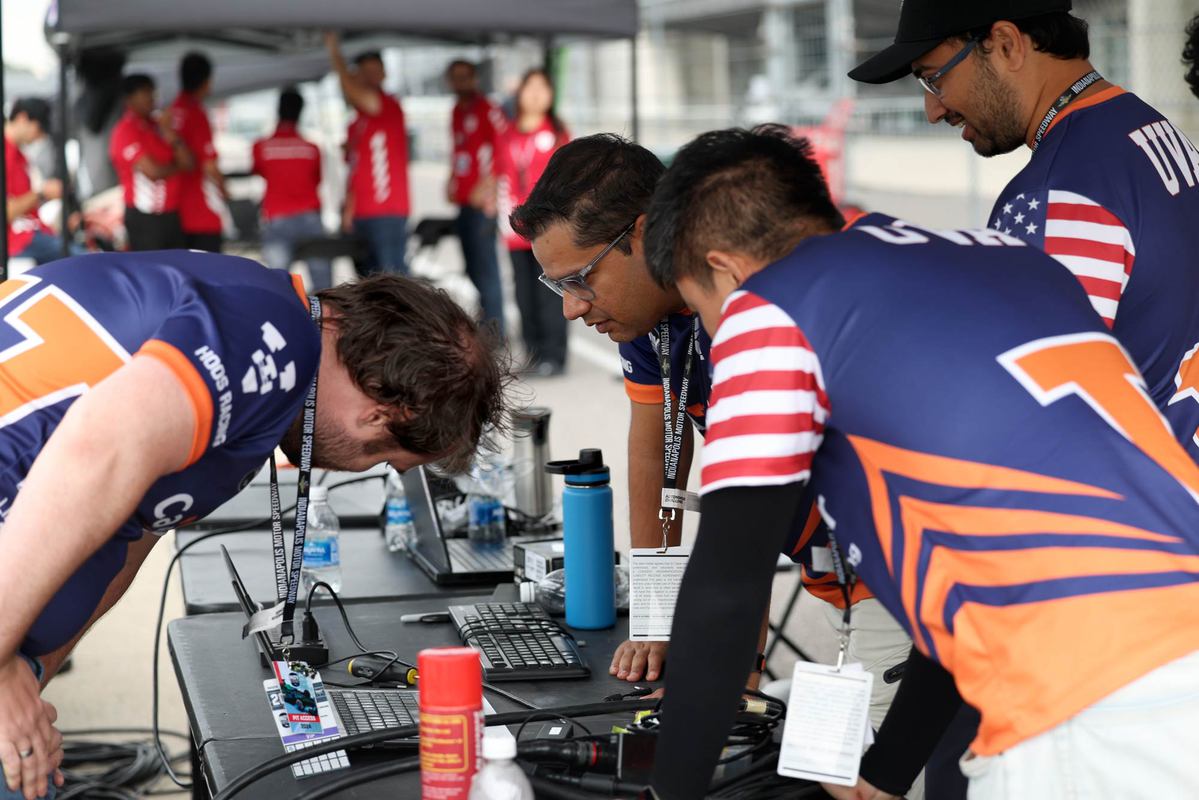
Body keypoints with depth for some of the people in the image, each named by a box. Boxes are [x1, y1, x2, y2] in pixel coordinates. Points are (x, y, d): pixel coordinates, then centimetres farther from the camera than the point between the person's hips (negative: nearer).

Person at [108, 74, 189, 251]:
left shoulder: (158, 127, 14)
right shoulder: (125, 132, -10)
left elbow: (187, 162, 8)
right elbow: (152, 172, -18)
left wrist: (173, 139, -8)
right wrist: (175, 167, 2)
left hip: (170, 215, 8)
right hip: (145, 217, -8)